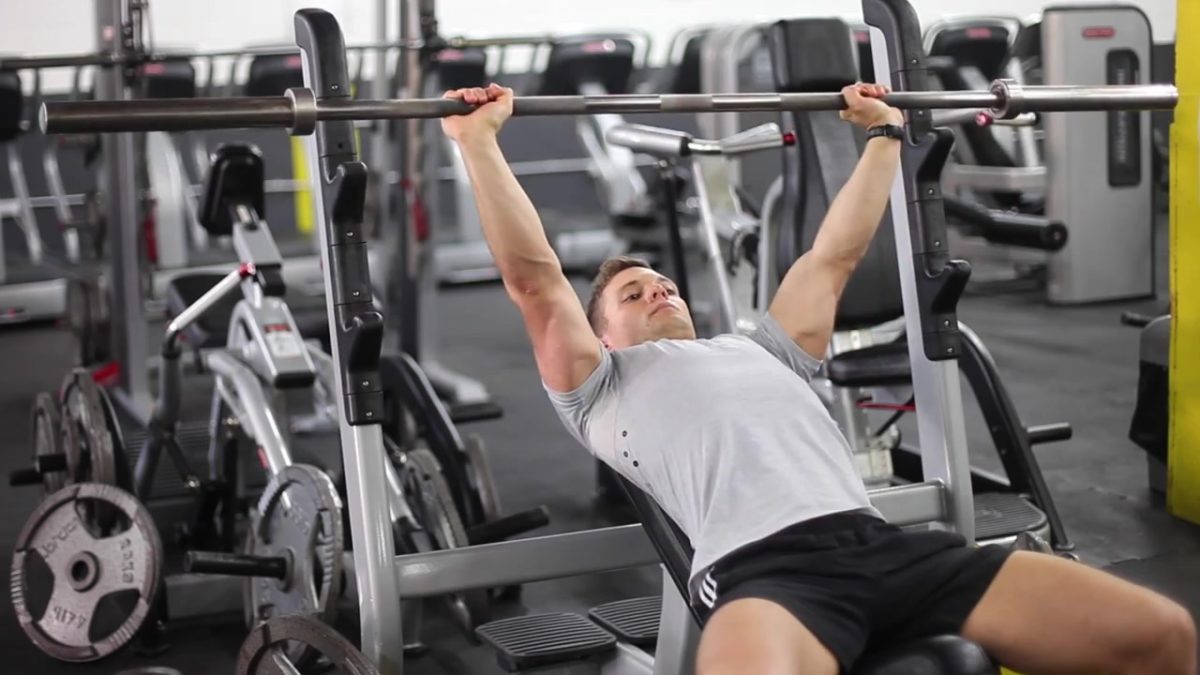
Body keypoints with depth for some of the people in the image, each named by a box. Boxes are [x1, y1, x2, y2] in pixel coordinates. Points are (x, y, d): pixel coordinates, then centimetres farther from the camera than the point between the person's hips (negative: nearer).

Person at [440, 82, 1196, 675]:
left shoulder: (762, 349, 38)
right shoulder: (603, 385, 25)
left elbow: (836, 256, 42)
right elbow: (534, 278, 16)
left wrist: (884, 134, 44)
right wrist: (479, 140, 13)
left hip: (887, 543, 5)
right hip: (761, 567, -5)